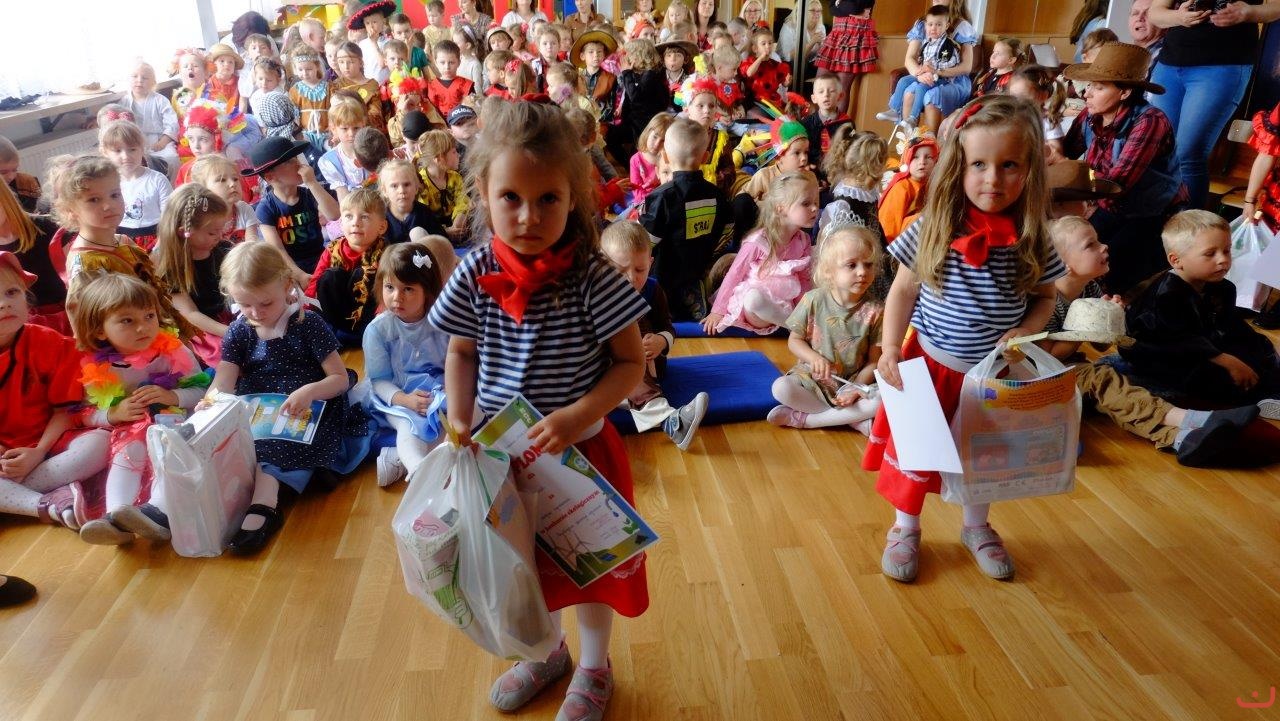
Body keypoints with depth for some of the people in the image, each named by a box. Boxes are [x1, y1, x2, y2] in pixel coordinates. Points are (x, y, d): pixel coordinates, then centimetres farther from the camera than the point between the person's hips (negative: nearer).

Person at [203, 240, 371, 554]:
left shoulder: (308, 325, -4)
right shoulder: (239, 331, 8)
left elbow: (341, 378, -7)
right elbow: (224, 382, -2)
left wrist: (310, 391, -28)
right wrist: (210, 400, -27)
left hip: (304, 412, -6)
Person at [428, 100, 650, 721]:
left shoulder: (592, 277, -22)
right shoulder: (475, 275, -12)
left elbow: (630, 363, -15)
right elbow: (461, 353, 3)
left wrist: (576, 417, -27)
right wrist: (460, 418, -12)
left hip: (581, 450, -3)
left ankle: (594, 666, 46)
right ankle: (545, 652, 53)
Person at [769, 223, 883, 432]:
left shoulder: (874, 312, -11)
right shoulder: (813, 301, -9)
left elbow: (874, 361, -7)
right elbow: (794, 340, 0)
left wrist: (856, 388, -21)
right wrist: (813, 357, -20)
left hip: (854, 382, 0)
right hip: (811, 377, 1)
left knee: (878, 403, -29)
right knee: (780, 388, -27)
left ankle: (802, 418, -20)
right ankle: (855, 420, -18)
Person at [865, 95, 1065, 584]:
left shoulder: (1031, 239, -11)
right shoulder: (933, 228, -16)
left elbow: (1045, 298, 4)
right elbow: (903, 291, -7)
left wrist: (1026, 331, -15)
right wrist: (890, 351, -14)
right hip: (931, 364, -2)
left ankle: (977, 528, 46)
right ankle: (905, 529, 36)